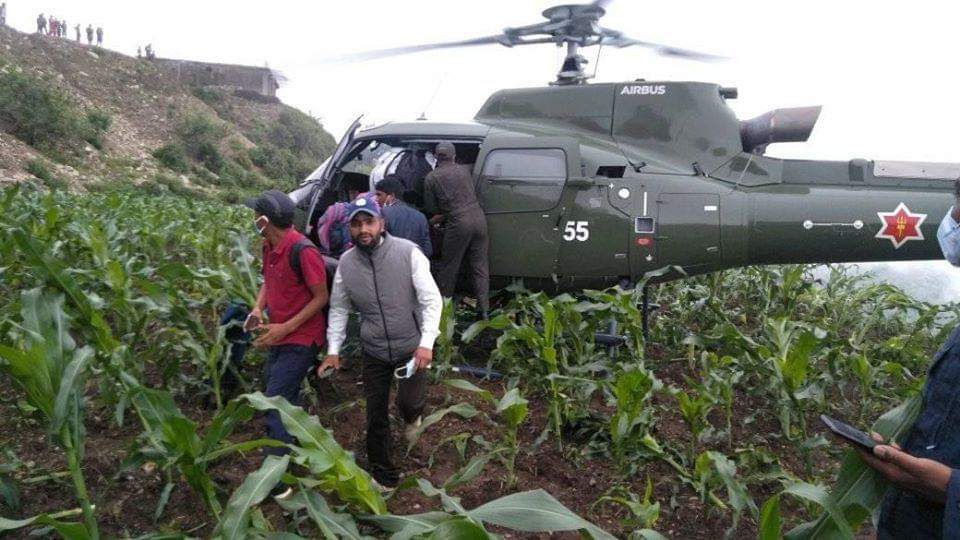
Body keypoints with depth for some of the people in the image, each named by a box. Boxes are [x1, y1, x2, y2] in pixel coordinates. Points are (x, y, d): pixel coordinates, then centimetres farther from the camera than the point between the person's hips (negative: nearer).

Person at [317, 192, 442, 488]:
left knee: (410, 403, -3)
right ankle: (383, 474, 33)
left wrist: (426, 343, -25)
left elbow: (431, 299, -16)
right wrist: (333, 350, 0)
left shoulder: (408, 252, -17)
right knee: (376, 416, 11)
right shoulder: (346, 263, -6)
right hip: (374, 351, 3)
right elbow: (338, 309, 6)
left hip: (411, 347, -3)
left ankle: (411, 416, 37)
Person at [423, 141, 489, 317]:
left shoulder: (431, 178, -1)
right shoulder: (464, 170, 11)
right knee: (479, 266, 10)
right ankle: (484, 309, 11)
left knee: (448, 268, 10)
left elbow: (431, 208, 5)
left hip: (458, 224, -4)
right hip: (478, 217, 4)